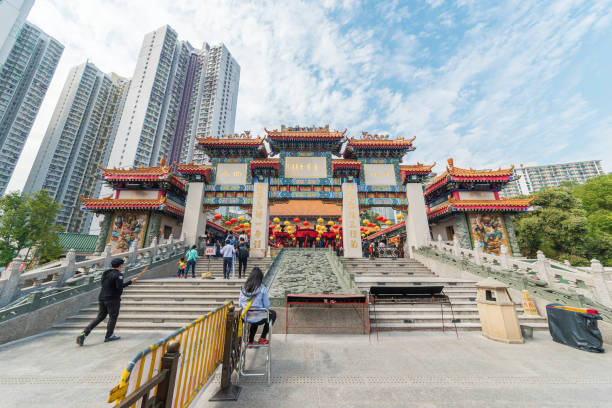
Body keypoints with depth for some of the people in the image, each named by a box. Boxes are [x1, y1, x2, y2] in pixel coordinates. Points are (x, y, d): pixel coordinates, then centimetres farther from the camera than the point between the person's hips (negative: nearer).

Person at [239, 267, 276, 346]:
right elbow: (267, 305, -12)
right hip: (258, 319, -5)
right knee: (273, 314, 24)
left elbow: (240, 304, 3)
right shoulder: (262, 288, -18)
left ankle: (250, 341, 40)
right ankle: (262, 338, 26)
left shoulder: (243, 288, -6)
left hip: (245, 318, 5)